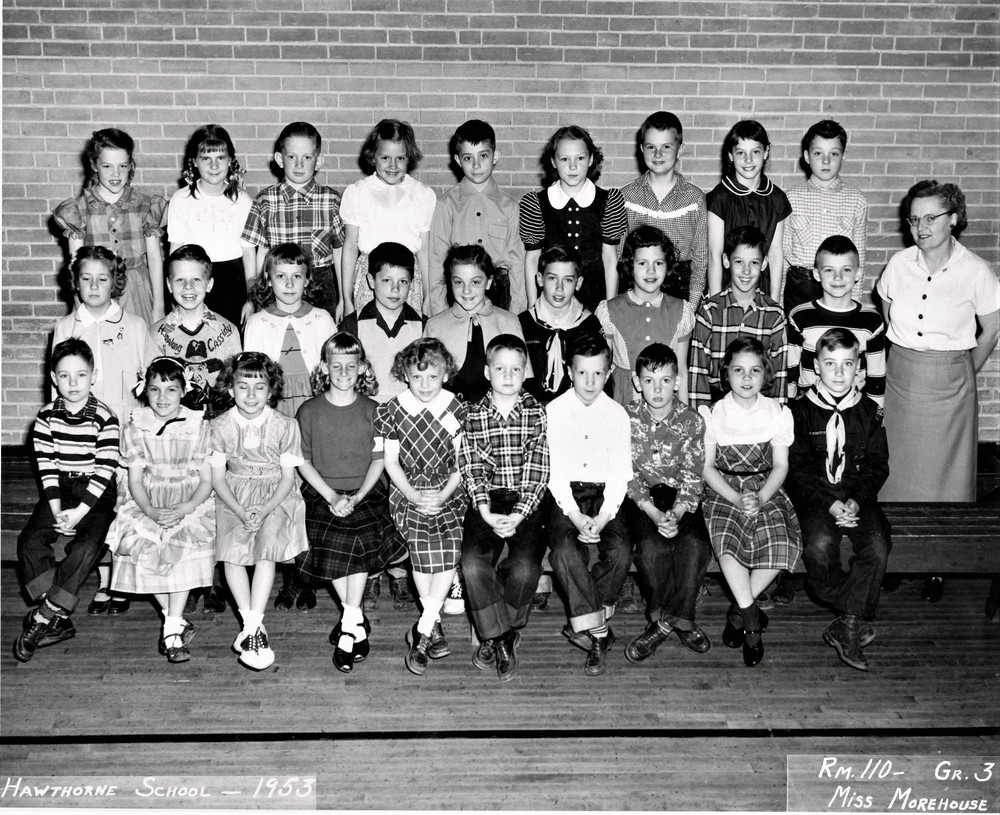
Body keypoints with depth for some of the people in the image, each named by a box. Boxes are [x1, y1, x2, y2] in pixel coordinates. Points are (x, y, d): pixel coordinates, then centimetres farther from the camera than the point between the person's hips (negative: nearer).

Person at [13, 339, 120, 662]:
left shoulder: (104, 417, -9)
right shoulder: (46, 416, 1)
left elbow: (104, 470, -12)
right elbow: (45, 466, -1)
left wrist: (80, 511, -18)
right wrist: (56, 510, -12)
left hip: (96, 493, -3)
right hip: (58, 490, 4)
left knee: (86, 548, -26)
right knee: (30, 541, -17)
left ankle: (43, 617, -14)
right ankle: (58, 622, -14)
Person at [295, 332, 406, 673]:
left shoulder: (372, 410, 5)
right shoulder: (309, 411, 4)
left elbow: (379, 460, 4)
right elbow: (303, 461, 3)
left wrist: (357, 496, -10)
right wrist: (331, 496, -10)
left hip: (366, 492, 0)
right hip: (323, 494, 0)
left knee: (362, 540, -24)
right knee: (332, 544, -22)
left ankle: (348, 628, -13)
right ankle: (358, 620, -2)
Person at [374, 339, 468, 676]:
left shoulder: (456, 409, 3)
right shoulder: (391, 411, 2)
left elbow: (461, 462, 3)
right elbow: (391, 462, 2)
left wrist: (444, 495, -11)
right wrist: (414, 495, -11)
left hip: (448, 493, 1)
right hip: (407, 493, 0)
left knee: (450, 551, -20)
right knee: (424, 549, -20)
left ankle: (422, 630, -11)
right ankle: (434, 625, -2)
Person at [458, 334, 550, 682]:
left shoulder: (537, 412, 3)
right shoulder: (473, 415, 6)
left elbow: (538, 469, -3)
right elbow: (470, 469, 1)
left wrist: (518, 514, -15)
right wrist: (486, 512, -15)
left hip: (527, 502, -1)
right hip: (487, 501, 1)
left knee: (525, 566, -23)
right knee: (472, 564, -23)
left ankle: (495, 637, 1)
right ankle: (501, 638, -4)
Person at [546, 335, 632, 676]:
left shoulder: (617, 414, 4)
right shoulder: (554, 411, 0)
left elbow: (620, 473, 0)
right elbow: (554, 470, -5)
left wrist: (603, 517, -14)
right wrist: (575, 516, -17)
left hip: (604, 494, 1)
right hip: (564, 495, -1)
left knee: (621, 553, -24)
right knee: (565, 552, -28)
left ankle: (583, 622, -4)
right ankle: (598, 634, -18)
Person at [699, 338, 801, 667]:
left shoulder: (777, 412, 3)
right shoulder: (713, 413, 0)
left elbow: (780, 465, 1)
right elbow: (707, 467, -3)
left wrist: (760, 498, -18)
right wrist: (737, 499, -18)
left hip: (765, 488, 1)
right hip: (723, 489, -1)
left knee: (781, 542, -26)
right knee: (725, 539, -31)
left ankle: (738, 611, -9)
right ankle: (752, 619, -22)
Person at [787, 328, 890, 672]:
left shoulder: (870, 412, 10)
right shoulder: (801, 410, 4)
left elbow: (877, 466, 7)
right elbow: (798, 467, -2)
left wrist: (857, 500, -11)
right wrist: (829, 502, -15)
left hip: (859, 496, 2)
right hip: (814, 498, -2)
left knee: (878, 545, -26)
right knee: (819, 545, -31)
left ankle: (845, 627, -15)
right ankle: (857, 620, -9)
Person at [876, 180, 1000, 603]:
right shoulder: (899, 264, -4)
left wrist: (960, 373, 6)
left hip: (950, 384, -3)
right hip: (901, 378, 3)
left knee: (944, 473, 6)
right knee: (898, 468, 9)